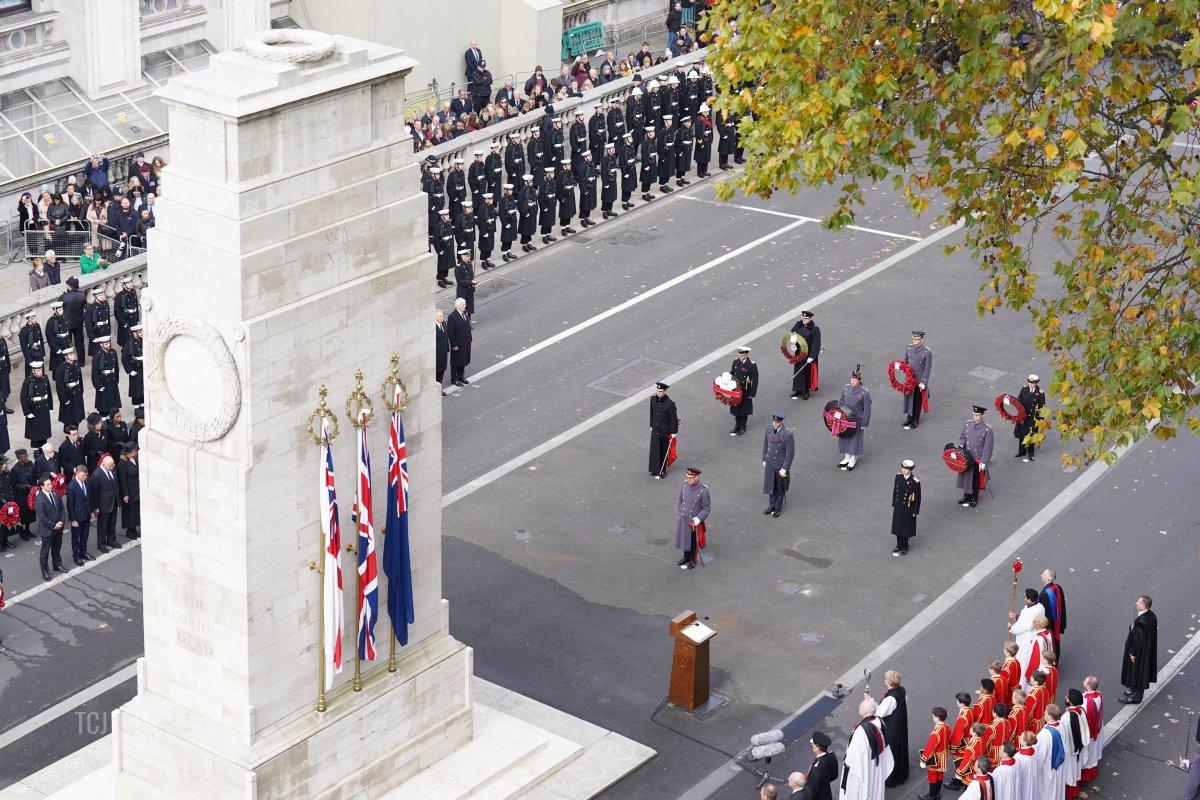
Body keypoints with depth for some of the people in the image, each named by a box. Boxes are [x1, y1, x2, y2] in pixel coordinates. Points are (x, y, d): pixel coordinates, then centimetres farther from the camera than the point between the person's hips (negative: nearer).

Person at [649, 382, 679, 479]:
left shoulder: (670, 403, -21)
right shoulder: (653, 399, -3)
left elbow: (673, 418, -13)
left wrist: (673, 432, -10)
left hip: (665, 432, -5)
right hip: (655, 430, 5)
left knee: (663, 452, 7)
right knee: (654, 450, 14)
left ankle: (662, 472, 19)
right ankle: (655, 470, 30)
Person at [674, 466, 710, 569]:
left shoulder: (703, 490, -22)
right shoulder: (684, 485, -8)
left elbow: (707, 508, -15)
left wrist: (698, 518, -26)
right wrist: (680, 514, 16)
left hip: (695, 521, -4)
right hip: (683, 519, 4)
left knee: (693, 541, 13)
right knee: (684, 538, 20)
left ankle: (693, 560, 32)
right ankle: (686, 557, 41)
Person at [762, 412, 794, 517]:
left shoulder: (788, 434, -24)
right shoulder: (769, 429, -8)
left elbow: (790, 453, -18)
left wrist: (785, 468, -16)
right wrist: (764, 460, 11)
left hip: (780, 465, -5)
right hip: (769, 463, 5)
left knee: (780, 487, 14)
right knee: (770, 485, 18)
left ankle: (778, 508, 32)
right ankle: (772, 506, 37)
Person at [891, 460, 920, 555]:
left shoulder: (915, 482, -22)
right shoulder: (898, 476, -7)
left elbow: (917, 497, -14)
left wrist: (915, 511, -10)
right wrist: (894, 504, 10)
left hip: (908, 508, -4)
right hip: (898, 506, 5)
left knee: (906, 528, 11)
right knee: (898, 525, 17)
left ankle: (904, 547, 30)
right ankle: (899, 545, 35)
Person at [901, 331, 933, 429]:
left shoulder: (927, 352, -18)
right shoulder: (909, 348, -4)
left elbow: (927, 369, -14)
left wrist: (923, 382, -15)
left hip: (919, 381, -4)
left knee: (918, 401, 11)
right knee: (909, 398, 15)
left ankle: (916, 420, 28)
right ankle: (909, 418, 33)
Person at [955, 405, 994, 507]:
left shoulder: (987, 429, -18)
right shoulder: (967, 424, -4)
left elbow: (988, 448, -15)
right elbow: (962, 437, 11)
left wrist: (983, 462, -16)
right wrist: (960, 446, -9)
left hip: (978, 459, -4)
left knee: (975, 480, 11)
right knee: (966, 477, 19)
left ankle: (974, 500, 29)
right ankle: (966, 496, 40)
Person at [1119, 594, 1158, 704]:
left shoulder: (1141, 622, -34)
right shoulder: (1151, 616, -6)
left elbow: (1138, 638, -27)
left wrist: (1133, 652, -16)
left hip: (1139, 652, -9)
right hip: (1148, 650, 9)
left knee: (1136, 673, 11)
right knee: (1141, 672, 25)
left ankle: (1135, 697, 26)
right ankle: (1134, 690, 43)